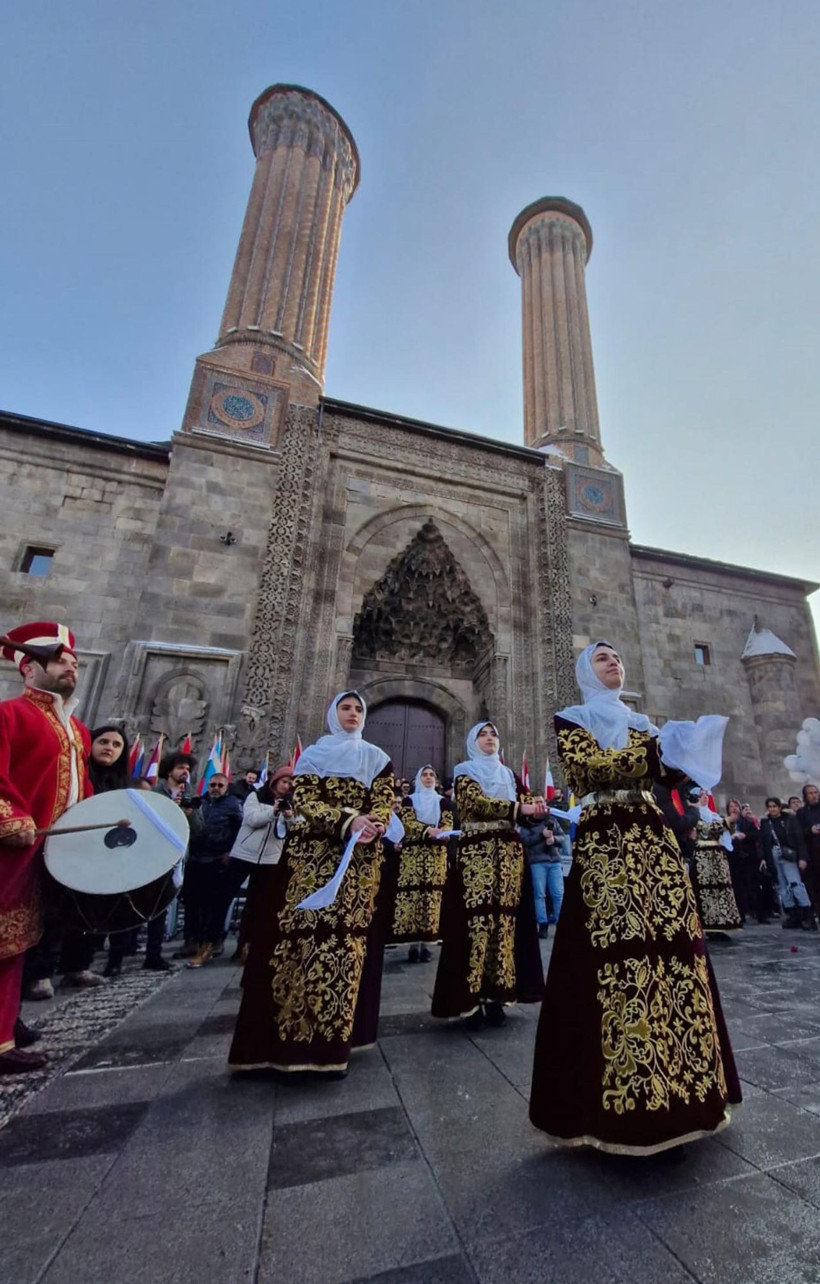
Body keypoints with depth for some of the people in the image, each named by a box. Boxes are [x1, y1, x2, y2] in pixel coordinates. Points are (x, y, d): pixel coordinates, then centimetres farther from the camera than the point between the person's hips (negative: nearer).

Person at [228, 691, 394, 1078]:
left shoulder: (377, 759, 12)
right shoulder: (313, 754, 8)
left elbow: (384, 803, 2)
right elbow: (303, 800, -6)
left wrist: (369, 827, -21)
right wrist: (348, 821, -20)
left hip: (360, 862, 1)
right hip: (313, 857, -1)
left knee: (347, 942, -1)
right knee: (304, 938, -5)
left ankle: (333, 1042, 10)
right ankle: (293, 1042, 5)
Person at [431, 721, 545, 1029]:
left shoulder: (508, 774, 20)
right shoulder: (465, 771, 3)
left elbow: (522, 799, 9)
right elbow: (478, 801, -13)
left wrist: (536, 805, -14)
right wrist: (519, 808, -21)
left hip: (508, 851, 4)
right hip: (476, 851, -4)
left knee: (505, 919, 3)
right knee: (477, 919, -7)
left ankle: (496, 995, 14)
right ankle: (471, 999, 3)